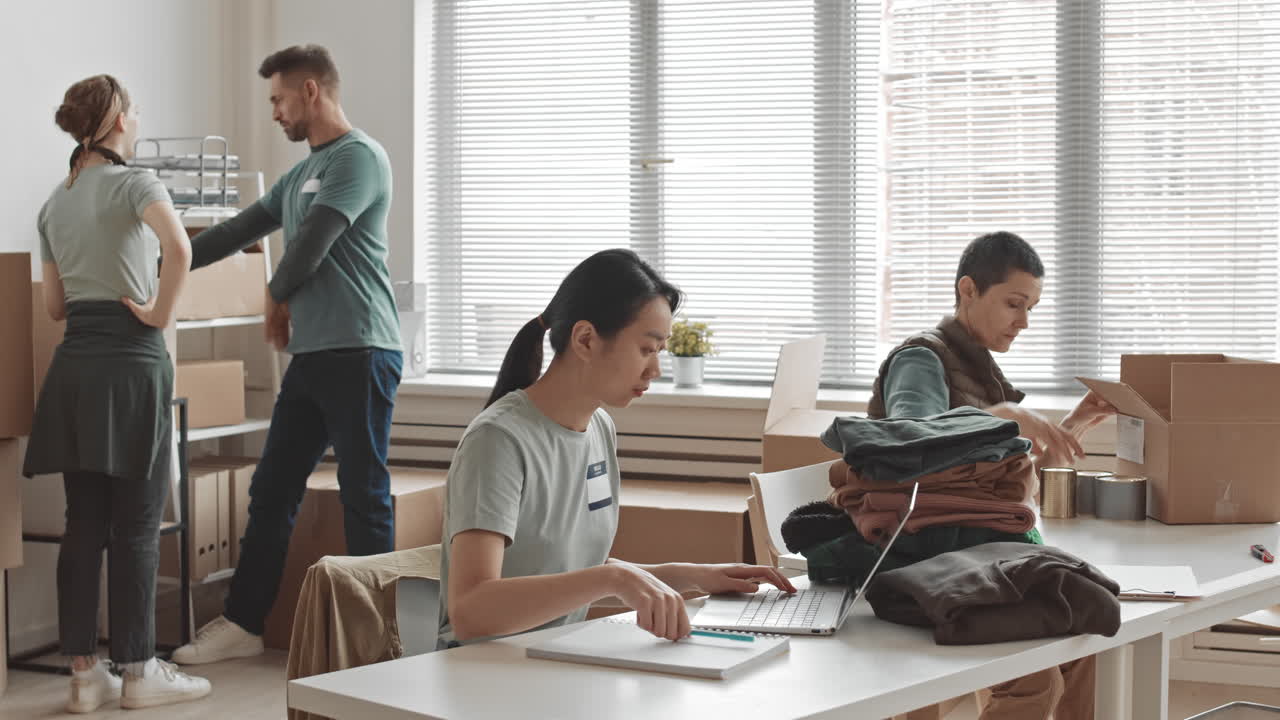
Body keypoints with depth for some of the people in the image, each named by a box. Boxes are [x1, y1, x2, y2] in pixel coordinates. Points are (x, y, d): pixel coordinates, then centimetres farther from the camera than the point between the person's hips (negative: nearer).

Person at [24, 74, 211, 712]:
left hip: (74, 362, 6)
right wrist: (161, 313, -15)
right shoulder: (135, 184, -6)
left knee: (84, 523, 8)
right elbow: (178, 248, -27)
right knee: (137, 526, 0)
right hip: (132, 357, -6)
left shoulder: (54, 204, 15)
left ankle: (84, 672, 10)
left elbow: (55, 305, 18)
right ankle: (138, 671, 5)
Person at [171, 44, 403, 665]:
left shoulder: (359, 157, -8)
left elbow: (312, 244, -13)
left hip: (359, 352, -9)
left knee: (365, 498, -3)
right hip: (311, 354, 9)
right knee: (271, 492, 10)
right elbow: (240, 230, 27)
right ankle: (243, 623, 16)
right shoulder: (302, 173, 21)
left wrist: (277, 297, 5)